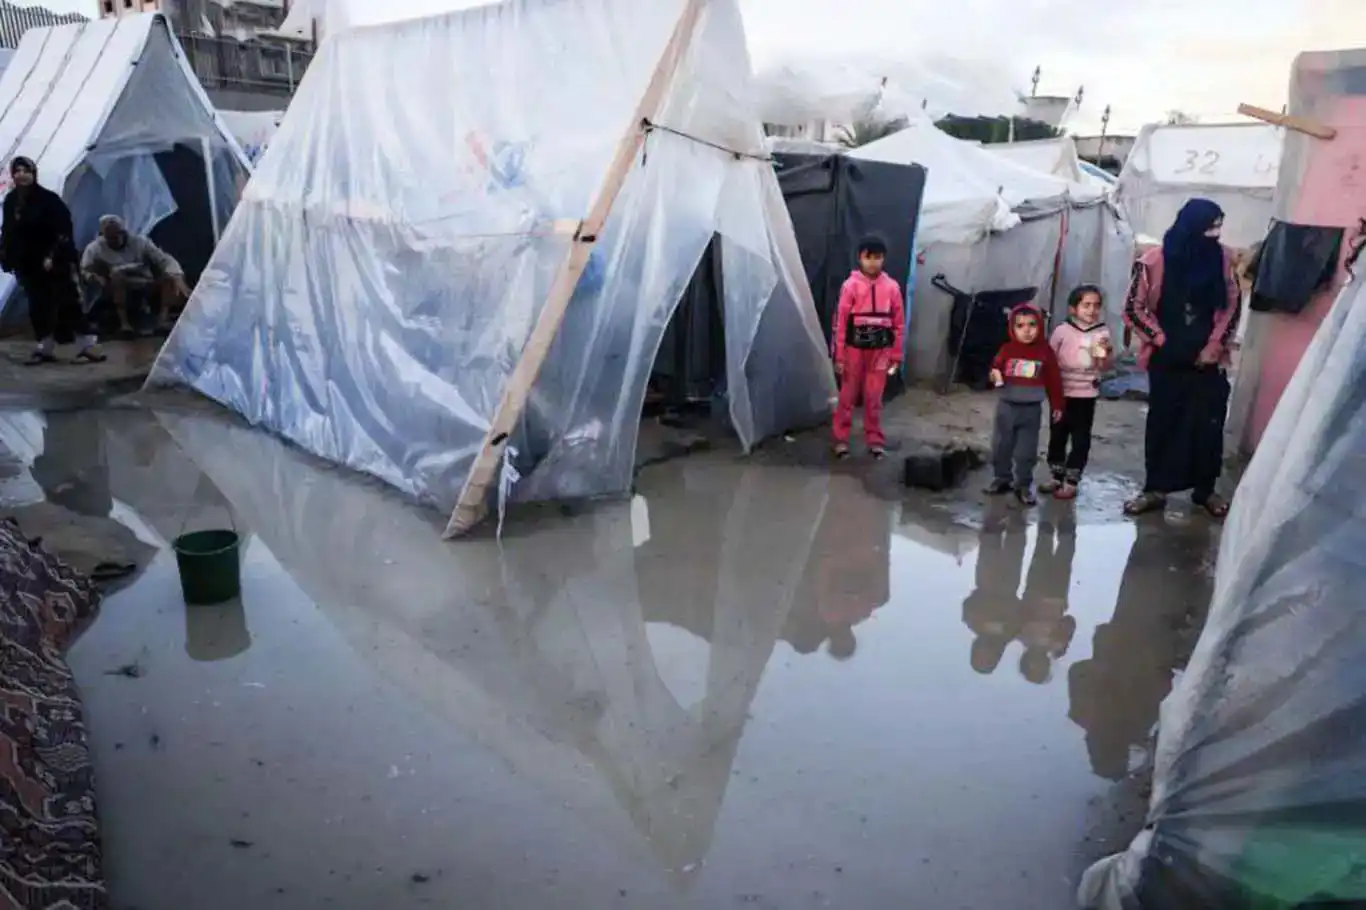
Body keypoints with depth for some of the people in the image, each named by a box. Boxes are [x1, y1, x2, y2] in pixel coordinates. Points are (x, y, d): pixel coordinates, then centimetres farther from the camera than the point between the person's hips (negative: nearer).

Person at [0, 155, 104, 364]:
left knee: (68, 302, -5)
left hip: (54, 260, -5)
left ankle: (86, 344, -1)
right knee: (38, 306, 9)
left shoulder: (48, 198, -10)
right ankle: (45, 348, 16)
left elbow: (64, 228, -13)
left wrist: (53, 255, -19)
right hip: (27, 263, 5)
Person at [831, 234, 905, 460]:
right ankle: (841, 439, 17)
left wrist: (896, 355, 4)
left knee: (874, 398, 8)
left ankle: (875, 440, 19)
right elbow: (840, 321, -5)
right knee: (848, 396, 7)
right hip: (854, 349, -1)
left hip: (880, 350, 1)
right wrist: (839, 356, -6)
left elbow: (899, 323, 5)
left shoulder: (892, 287, -1)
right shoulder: (851, 285, -7)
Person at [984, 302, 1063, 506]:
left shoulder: (1045, 352, -4)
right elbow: (995, 368, 6)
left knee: (1027, 450, 5)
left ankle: (1023, 485, 16)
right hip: (1007, 406, 1)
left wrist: (1057, 406, 2)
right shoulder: (1007, 349, -3)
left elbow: (1054, 380, 1)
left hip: (1031, 409, -1)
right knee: (1001, 445, 11)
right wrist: (995, 375, -19)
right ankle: (1002, 478, 26)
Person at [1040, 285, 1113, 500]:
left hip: (1086, 394, 0)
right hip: (1062, 392, 0)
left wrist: (1105, 352, -19)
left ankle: (1071, 482, 12)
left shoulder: (1102, 333, -2)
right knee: (1058, 434, 11)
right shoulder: (1062, 331, -6)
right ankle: (1055, 476, 26)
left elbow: (1103, 367, -1)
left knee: (1080, 437, 4)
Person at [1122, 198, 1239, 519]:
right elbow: (1134, 309, -7)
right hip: (1167, 359, -2)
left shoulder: (1221, 258, -3)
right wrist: (1163, 341, -8)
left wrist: (1215, 345, -4)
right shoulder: (1155, 260, -12)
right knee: (1162, 422, 7)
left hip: (1208, 359, 2)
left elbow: (1233, 305, 5)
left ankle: (1205, 489, 21)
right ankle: (1155, 489, 17)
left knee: (1209, 424, 6)